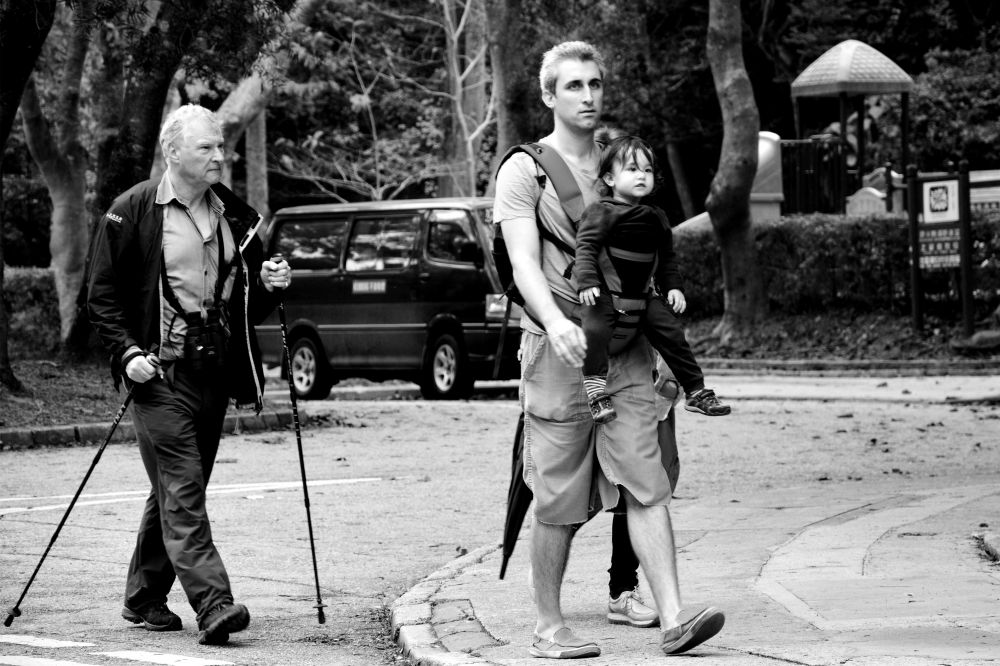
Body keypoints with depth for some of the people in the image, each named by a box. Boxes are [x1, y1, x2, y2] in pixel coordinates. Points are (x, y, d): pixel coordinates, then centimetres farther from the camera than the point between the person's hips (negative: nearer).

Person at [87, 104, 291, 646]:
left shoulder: (234, 214, 12)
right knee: (182, 490, -13)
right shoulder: (132, 212, -4)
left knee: (177, 489, 12)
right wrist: (126, 352, -14)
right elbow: (103, 295, -2)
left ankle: (144, 599, 23)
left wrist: (268, 286, 0)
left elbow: (247, 304, 21)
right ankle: (212, 606, -21)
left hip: (214, 371, 6)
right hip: (161, 371, -6)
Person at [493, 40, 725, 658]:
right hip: (560, 347, -4)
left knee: (647, 483, -5)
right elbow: (524, 261, -13)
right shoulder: (525, 170, -1)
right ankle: (548, 626, 12)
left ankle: (673, 618, -11)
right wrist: (556, 323, -30)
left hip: (627, 346, 4)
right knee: (558, 497, 0)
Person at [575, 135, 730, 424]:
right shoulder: (600, 213, -7)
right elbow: (586, 248, -14)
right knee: (594, 330, -30)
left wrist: (673, 287, 12)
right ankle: (596, 390, -23)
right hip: (605, 295, -6)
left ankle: (697, 392, 12)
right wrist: (587, 282, -26)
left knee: (672, 335, 2)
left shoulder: (656, 218, 13)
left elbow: (666, 258, 22)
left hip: (642, 298, 6)